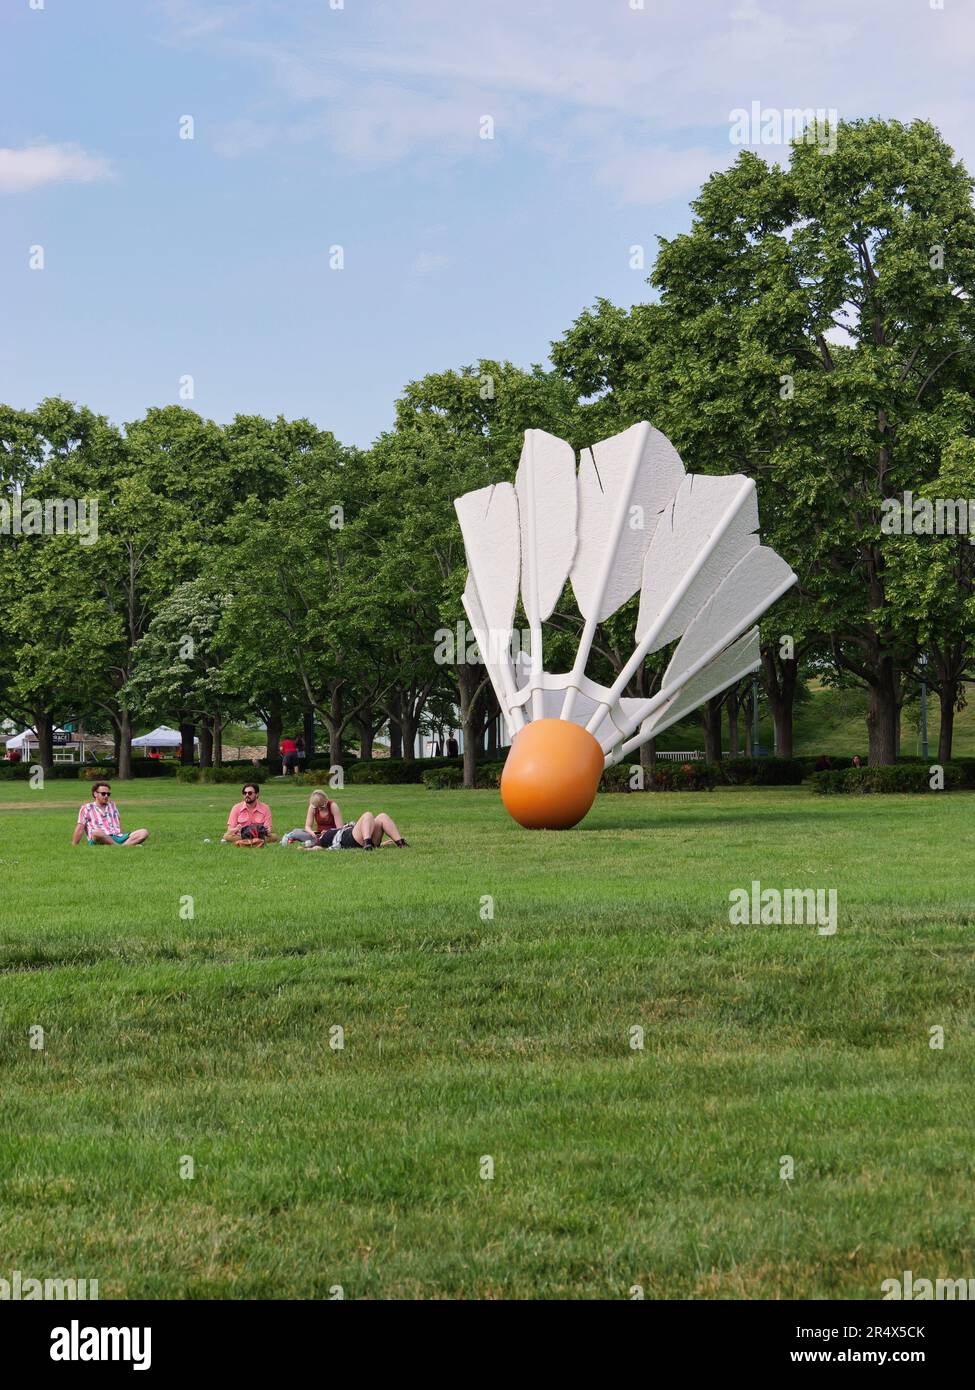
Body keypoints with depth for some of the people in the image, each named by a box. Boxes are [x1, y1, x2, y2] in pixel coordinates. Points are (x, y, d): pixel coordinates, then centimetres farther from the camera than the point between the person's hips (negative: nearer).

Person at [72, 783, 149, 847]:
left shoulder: (112, 806, 26)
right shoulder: (86, 808, 11)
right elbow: (80, 829, 4)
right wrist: (73, 847, -4)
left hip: (117, 838, 5)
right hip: (100, 841, -5)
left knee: (144, 833, -17)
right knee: (96, 832, -42)